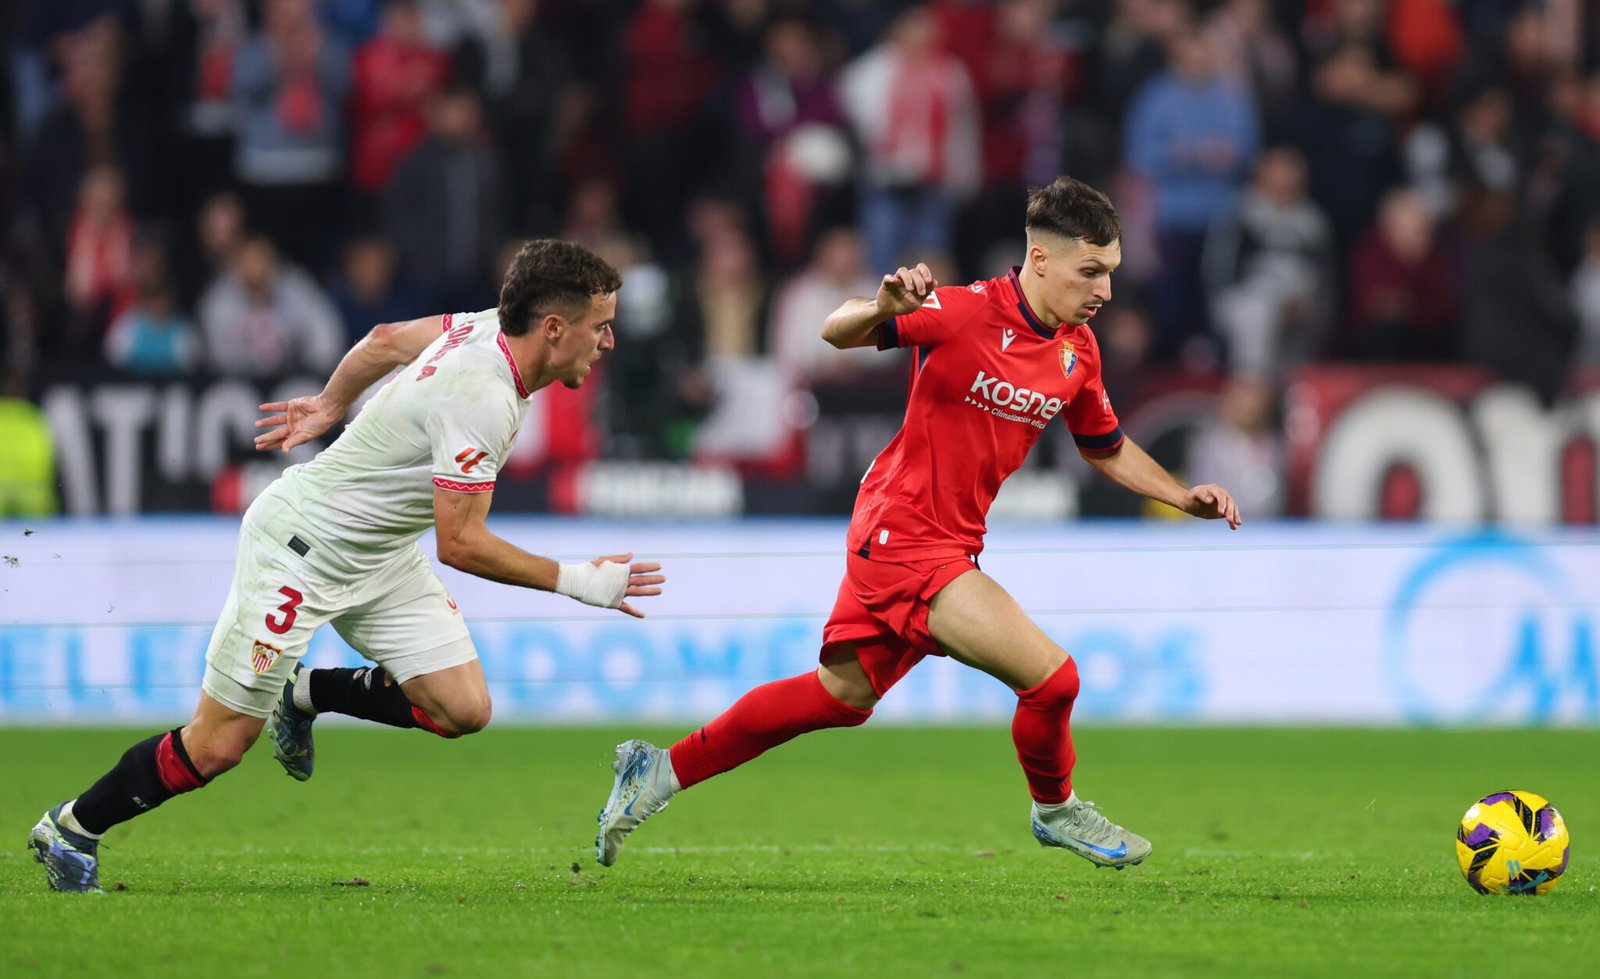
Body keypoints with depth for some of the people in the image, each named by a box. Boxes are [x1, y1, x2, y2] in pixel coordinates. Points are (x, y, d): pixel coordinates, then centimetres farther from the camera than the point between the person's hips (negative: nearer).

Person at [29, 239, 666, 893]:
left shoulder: (491, 328, -6)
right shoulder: (481, 399, -32)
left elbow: (387, 339, 12)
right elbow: (460, 545, -31)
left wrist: (331, 405, 27)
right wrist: (577, 582, -26)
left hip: (381, 557, 9)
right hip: (300, 549, -9)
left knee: (462, 710, -4)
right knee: (217, 747, -4)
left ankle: (307, 694, 19)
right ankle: (71, 830, 17)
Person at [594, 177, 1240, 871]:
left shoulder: (1077, 351, 5)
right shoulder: (967, 312, -19)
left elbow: (1108, 449, 20)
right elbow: (836, 332, -21)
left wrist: (1184, 497, 8)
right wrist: (883, 309, -43)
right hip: (906, 535, -9)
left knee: (842, 695, 18)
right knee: (1050, 676, -13)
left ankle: (663, 770, 28)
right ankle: (1055, 810, 14)